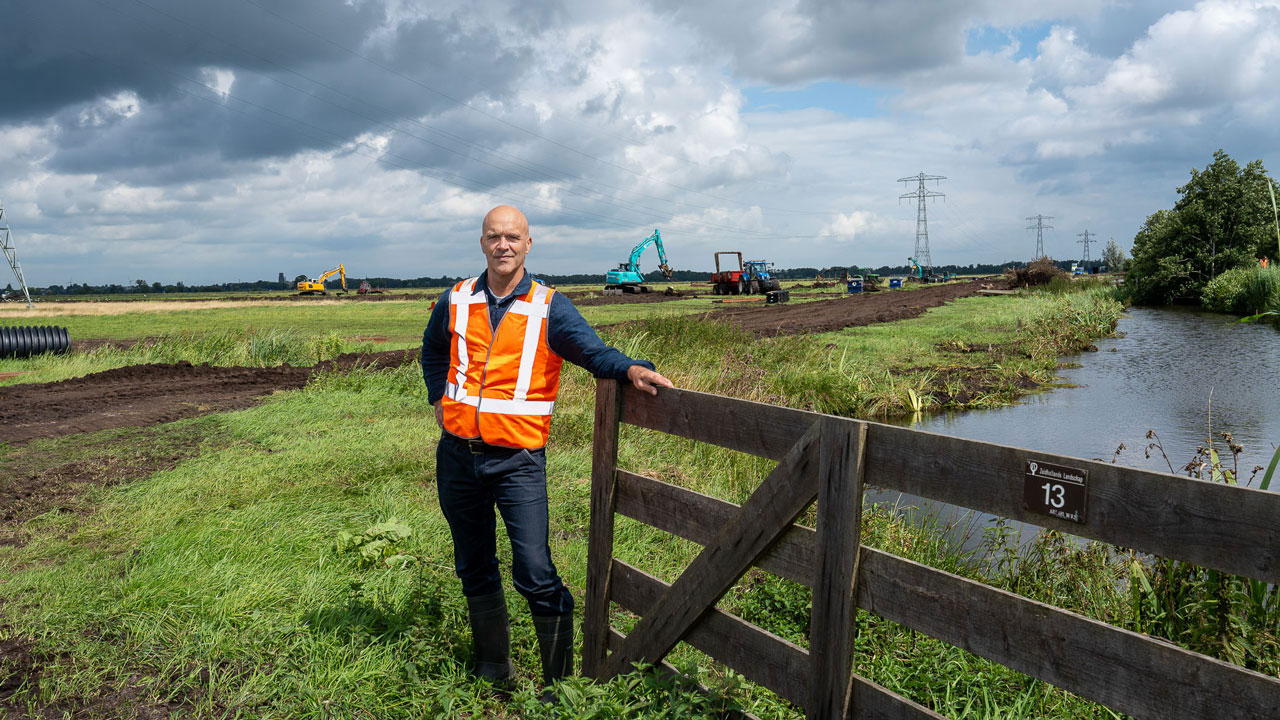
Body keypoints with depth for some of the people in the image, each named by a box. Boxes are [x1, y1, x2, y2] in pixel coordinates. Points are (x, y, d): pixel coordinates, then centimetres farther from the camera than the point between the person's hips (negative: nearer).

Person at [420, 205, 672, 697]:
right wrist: (440, 399, 10)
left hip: (518, 459, -4)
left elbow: (590, 349, -17)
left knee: (535, 574, -10)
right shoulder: (456, 301, 6)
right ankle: (492, 664, 36)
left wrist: (629, 368, -37)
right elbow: (433, 352, 24)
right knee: (474, 569, 17)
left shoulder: (549, 307, -4)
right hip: (458, 456, 4)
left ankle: (562, 679, 8)